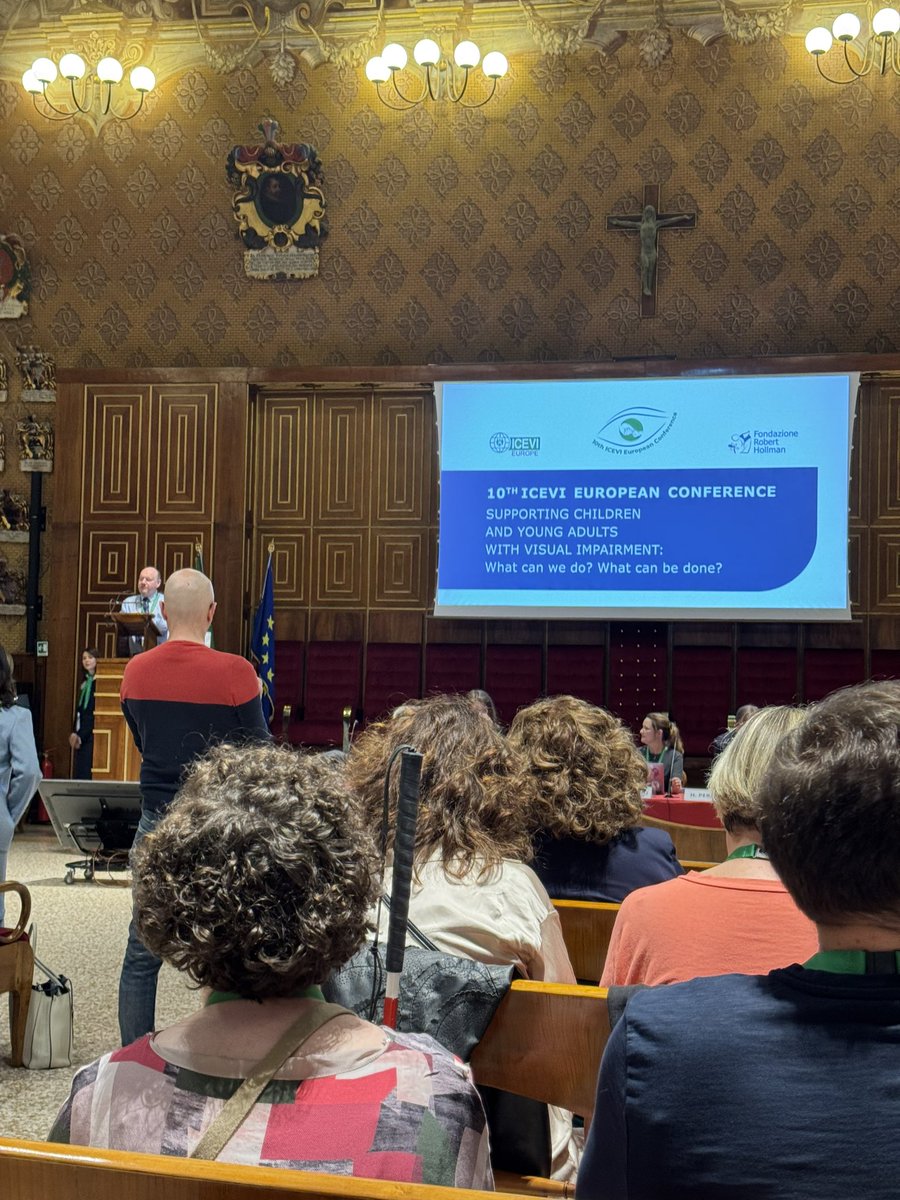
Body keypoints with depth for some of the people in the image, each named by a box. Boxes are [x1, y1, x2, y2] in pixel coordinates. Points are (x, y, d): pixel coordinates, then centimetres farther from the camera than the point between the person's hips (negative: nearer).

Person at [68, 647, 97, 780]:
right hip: (81, 733, 8)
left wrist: (81, 735, -13)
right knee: (77, 771, 8)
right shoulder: (85, 682, 14)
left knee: (86, 771, -10)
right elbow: (78, 709, 15)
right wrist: (74, 732, 3)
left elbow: (95, 713, -13)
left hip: (91, 732, -8)